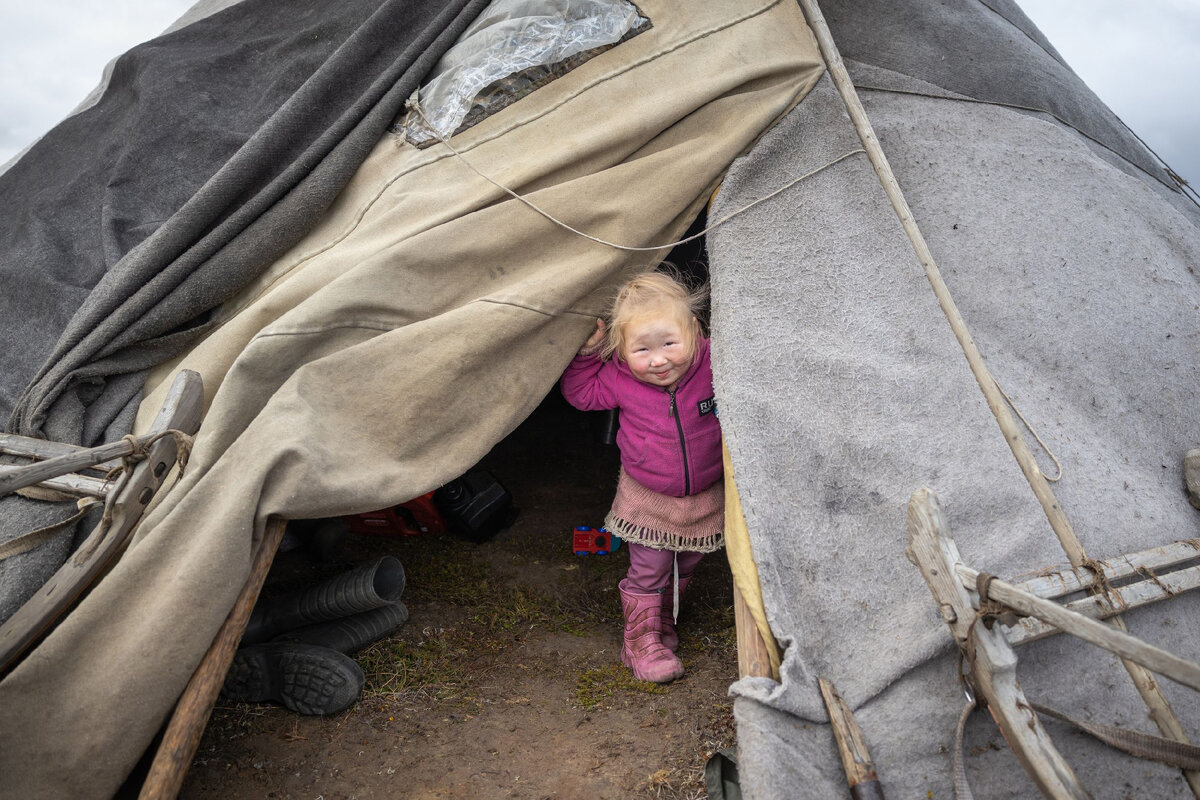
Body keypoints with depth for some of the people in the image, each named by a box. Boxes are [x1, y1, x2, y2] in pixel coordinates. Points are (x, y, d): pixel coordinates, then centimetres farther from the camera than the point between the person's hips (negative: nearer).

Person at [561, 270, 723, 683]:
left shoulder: (715, 365, -21)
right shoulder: (620, 379, -20)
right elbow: (579, 392, -3)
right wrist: (587, 350, -18)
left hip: (704, 497, 2)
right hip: (647, 498, -2)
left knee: (683, 567, 23)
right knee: (647, 571, 7)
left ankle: (663, 618, 48)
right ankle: (641, 641, 28)